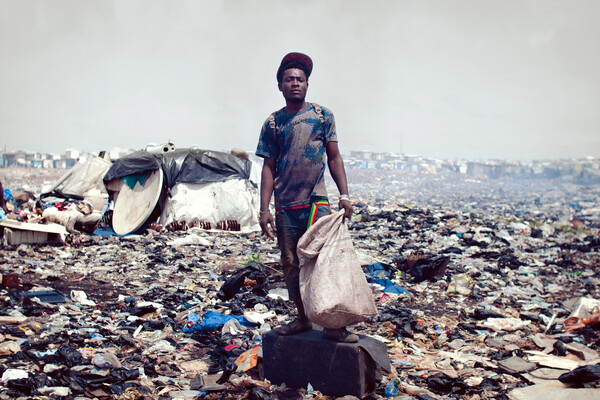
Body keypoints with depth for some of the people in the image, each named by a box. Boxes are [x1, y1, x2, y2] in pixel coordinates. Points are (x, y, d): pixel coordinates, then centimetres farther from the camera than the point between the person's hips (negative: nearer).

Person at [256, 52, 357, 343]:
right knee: (291, 266, 9)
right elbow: (269, 167, 6)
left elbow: (334, 157, 6)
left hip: (316, 203, -2)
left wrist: (344, 194, -5)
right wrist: (264, 209, -1)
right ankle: (302, 319, 24)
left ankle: (334, 325, 3)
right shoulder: (273, 123, 7)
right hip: (284, 208, 2)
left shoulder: (322, 115, 5)